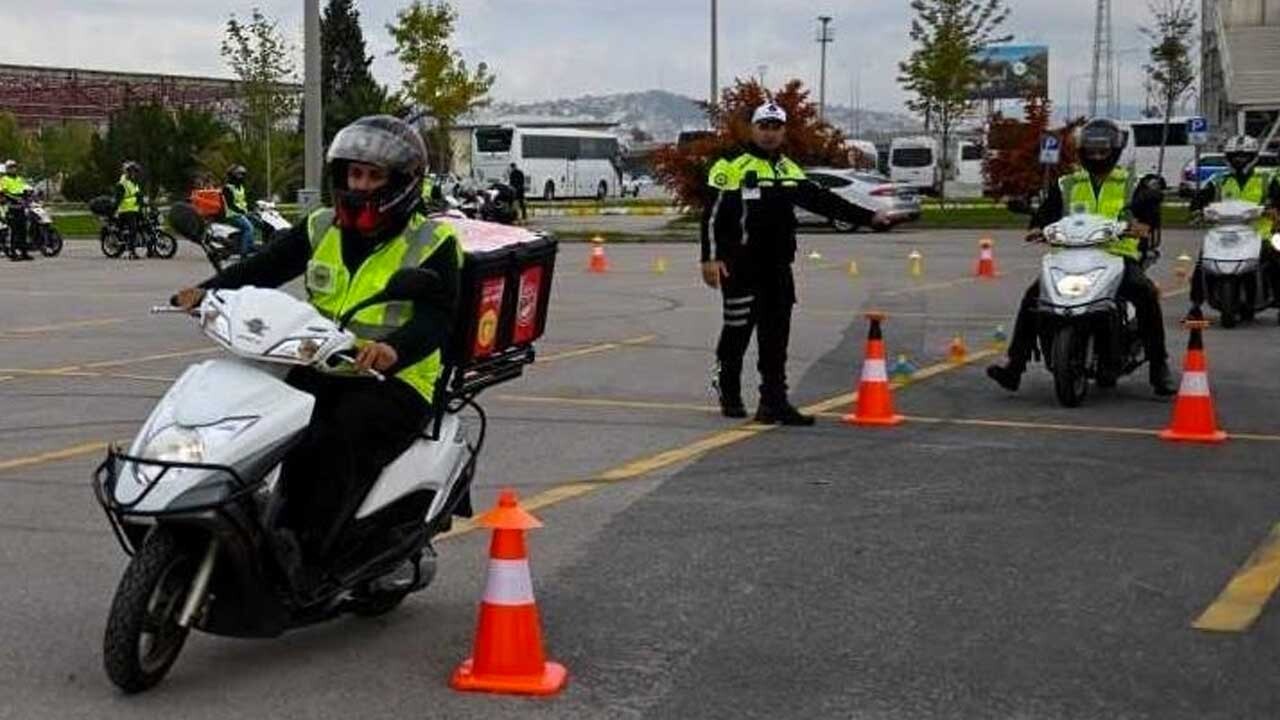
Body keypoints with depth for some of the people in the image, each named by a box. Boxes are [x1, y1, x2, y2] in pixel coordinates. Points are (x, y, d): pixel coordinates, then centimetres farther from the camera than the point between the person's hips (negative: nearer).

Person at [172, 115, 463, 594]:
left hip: (396, 380, -5)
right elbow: (264, 267, 4)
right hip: (320, 370, 6)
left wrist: (395, 348, -39)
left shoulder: (432, 244, -2)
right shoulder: (321, 230, 15)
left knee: (342, 439, -34)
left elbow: (437, 317, -17)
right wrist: (208, 291, -16)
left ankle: (307, 554, -35)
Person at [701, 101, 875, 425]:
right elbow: (713, 214, -8)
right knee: (738, 330, 0)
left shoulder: (790, 171, 15)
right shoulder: (732, 167, -5)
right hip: (739, 266, -6)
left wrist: (868, 217, 16)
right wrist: (710, 258, -15)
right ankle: (729, 395, 20)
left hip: (777, 267, 6)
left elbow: (823, 201, 20)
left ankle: (774, 401, 6)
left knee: (776, 336, 3)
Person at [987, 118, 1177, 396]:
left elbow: (1150, 210, -3)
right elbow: (1047, 213, 12)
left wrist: (1145, 226, -26)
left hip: (1119, 256, -2)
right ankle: (1015, 364, -20)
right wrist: (1038, 228, -11)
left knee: (1146, 293, -31)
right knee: (1033, 295, -21)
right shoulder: (1066, 186, 19)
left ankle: (1159, 367, -22)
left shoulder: (1130, 185, 12)